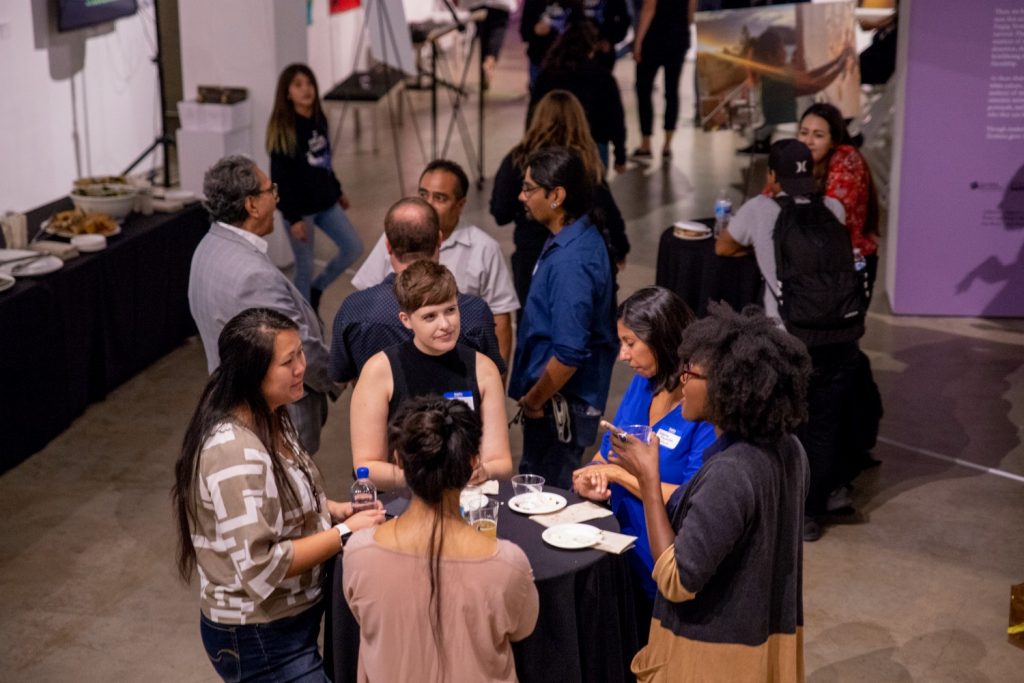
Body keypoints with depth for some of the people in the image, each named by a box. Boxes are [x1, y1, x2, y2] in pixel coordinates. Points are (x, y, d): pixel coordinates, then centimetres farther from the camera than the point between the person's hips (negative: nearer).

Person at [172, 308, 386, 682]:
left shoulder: (269, 419, 1)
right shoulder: (235, 452, -29)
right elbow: (259, 568, -30)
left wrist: (334, 509, -1)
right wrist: (344, 532, -23)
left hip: (291, 617, 9)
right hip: (259, 637, -9)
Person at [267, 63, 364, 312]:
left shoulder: (319, 120, 4)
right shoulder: (283, 129, -17)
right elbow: (280, 177, -18)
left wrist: (337, 191, 24)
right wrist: (293, 218, -21)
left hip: (325, 203, 7)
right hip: (300, 208, -7)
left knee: (354, 248, 7)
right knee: (305, 268, 3)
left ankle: (316, 290, 28)